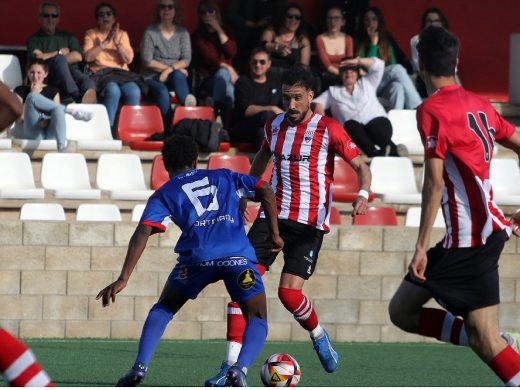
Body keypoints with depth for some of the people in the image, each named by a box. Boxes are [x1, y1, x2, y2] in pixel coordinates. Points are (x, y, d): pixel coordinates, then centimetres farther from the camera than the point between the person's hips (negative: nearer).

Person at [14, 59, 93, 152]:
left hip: (50, 133, 1)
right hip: (34, 133, -1)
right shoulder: (20, 90, 18)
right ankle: (71, 110, -21)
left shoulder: (52, 91, 22)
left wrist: (47, 121, -10)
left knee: (58, 110, -35)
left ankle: (62, 146, -61)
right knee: (32, 97, -22)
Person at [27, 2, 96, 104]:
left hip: (72, 72, 3)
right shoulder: (34, 40, 18)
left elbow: (78, 56, 10)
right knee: (59, 58, -35)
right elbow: (37, 57, -3)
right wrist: (60, 53, 8)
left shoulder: (68, 37, 28)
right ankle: (76, 95, -57)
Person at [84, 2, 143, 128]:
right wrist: (105, 42, -10)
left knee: (134, 91, -33)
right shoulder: (91, 34, 12)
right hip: (101, 73, -2)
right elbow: (88, 57, -4)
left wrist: (117, 43, -8)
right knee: (113, 90, -38)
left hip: (121, 72, 2)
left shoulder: (122, 34, 17)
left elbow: (128, 59, 5)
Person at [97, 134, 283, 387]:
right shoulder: (223, 177, 29)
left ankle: (140, 366, 6)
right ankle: (239, 368, -19)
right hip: (238, 256, 0)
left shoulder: (164, 195, 21)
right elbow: (265, 190, 17)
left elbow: (142, 233, 6)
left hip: (197, 256, 0)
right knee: (257, 321, 11)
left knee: (163, 309, 25)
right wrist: (275, 235, 22)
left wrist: (123, 279, -1)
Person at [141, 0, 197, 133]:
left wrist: (170, 70, -17)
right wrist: (172, 67, -9)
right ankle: (168, 131, -41)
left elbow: (186, 60, 1)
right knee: (163, 92, -35)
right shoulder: (150, 32, 1)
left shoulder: (183, 33, 10)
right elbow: (148, 61, -7)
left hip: (176, 77, 2)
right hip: (153, 78, -2)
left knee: (178, 75, -34)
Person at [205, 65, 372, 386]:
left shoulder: (328, 129, -7)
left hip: (309, 222, -5)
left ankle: (319, 336, 19)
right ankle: (232, 365, -11)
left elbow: (361, 167, -6)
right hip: (273, 215, 5)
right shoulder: (274, 126, 8)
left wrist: (363, 195, -25)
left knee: (289, 291, -16)